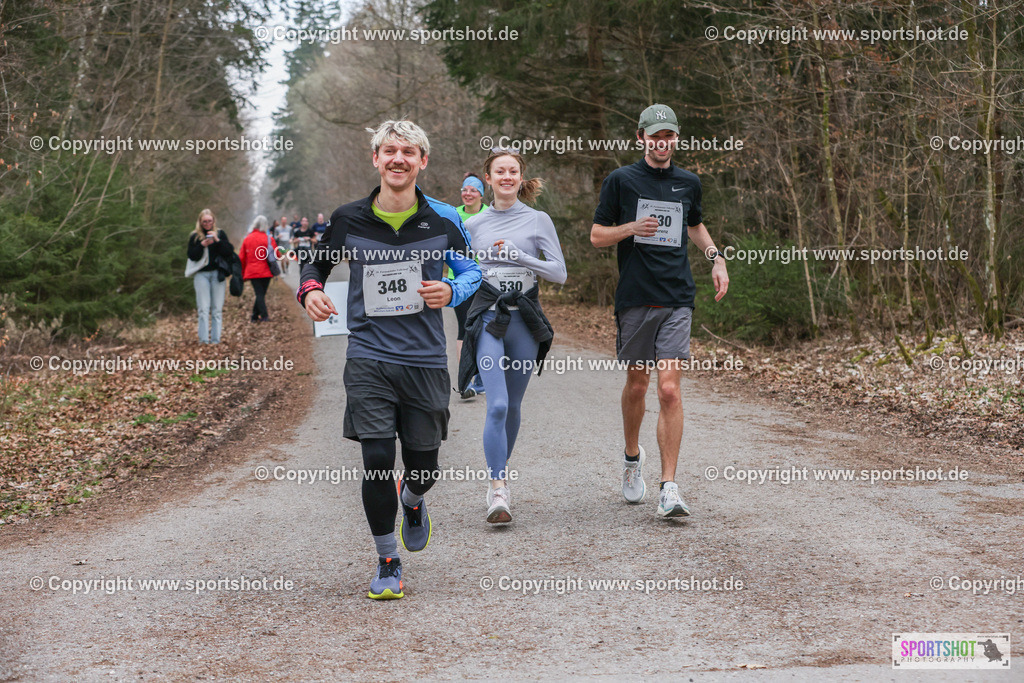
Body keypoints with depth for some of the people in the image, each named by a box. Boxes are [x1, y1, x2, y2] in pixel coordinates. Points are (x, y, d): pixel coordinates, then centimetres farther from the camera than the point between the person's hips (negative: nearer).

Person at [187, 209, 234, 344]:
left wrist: (217, 240, -13)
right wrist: (203, 245, -17)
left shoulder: (220, 234, 8)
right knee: (203, 309, -7)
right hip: (201, 274, -1)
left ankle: (215, 339, 3)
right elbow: (192, 256, -3)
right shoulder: (195, 236, 6)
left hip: (217, 274, 1)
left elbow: (229, 252, -1)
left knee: (217, 309, 0)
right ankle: (203, 339, -8)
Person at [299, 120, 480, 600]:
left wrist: (451, 292, -8)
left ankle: (412, 502, 47)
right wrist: (310, 292, -8)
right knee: (377, 461, -8)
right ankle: (387, 563, 11)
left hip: (426, 359, 1)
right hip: (369, 357, -1)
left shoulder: (444, 220, 0)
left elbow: (471, 271, 14)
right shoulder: (348, 220, 0)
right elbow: (317, 265, 14)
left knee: (424, 466, 8)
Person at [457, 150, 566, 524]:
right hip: (488, 318, -1)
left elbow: (559, 272, -3)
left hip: (525, 319, 1)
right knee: (497, 405, -15)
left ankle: (499, 473, 32)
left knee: (513, 406, 11)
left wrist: (520, 257, -13)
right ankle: (498, 490, -16)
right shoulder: (474, 225, 7)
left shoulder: (538, 220, 4)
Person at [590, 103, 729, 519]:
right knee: (637, 385, 10)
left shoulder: (688, 183, 11)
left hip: (677, 301, 1)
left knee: (670, 389, -10)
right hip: (634, 299, -1)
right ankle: (632, 456, 38)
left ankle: (669, 487, -10)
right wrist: (631, 228, -15)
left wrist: (716, 257, 13)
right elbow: (597, 236, 3)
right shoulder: (620, 181, 1)